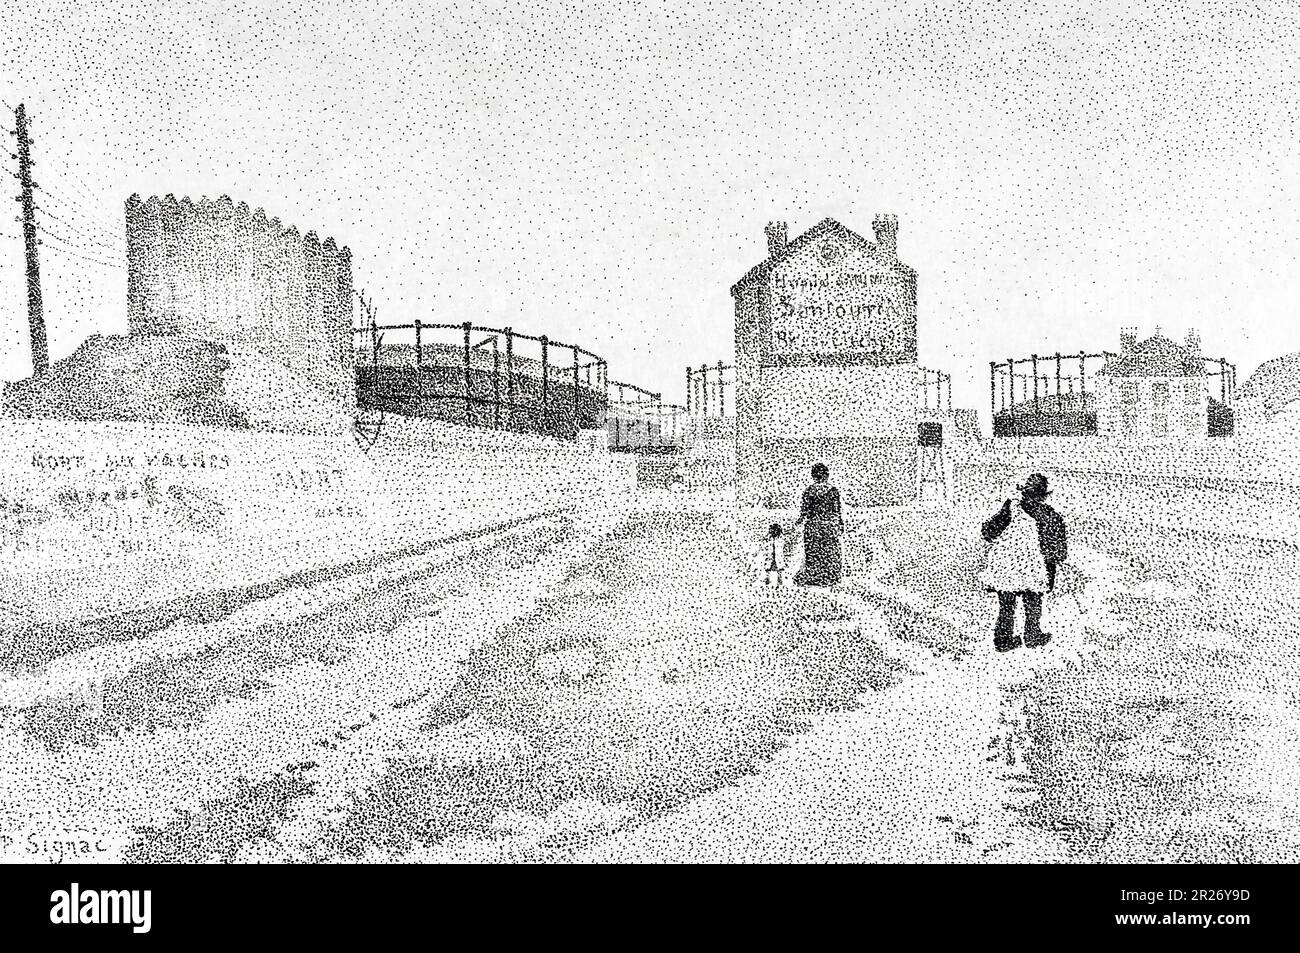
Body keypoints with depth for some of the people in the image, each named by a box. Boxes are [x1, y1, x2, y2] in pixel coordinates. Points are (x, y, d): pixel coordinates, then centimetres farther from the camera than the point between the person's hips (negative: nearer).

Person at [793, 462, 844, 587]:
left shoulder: (809, 491, -6)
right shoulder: (833, 491, -5)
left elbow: (805, 509, -4)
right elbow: (838, 510, -3)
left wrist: (799, 520, 10)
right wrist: (841, 524, 7)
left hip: (812, 525, 0)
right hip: (830, 525, 0)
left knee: (813, 553, 7)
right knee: (831, 554, 8)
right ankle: (830, 578, 9)